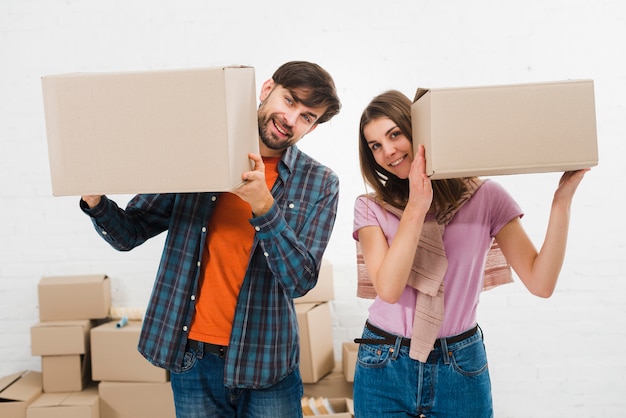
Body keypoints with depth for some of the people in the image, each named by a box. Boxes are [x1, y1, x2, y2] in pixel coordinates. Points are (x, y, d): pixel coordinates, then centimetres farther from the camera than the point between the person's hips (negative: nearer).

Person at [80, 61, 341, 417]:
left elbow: (301, 280, -13)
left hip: (265, 364, -1)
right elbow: (130, 234, 4)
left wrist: (264, 207, -26)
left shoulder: (320, 183, -3)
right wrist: (96, 202, -17)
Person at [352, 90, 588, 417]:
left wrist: (562, 199, -15)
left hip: (461, 369, 0)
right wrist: (416, 207, -21)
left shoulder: (485, 197, -3)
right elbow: (388, 289, -17)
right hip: (385, 366, 0)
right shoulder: (371, 208, -3)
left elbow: (540, 283, -9)